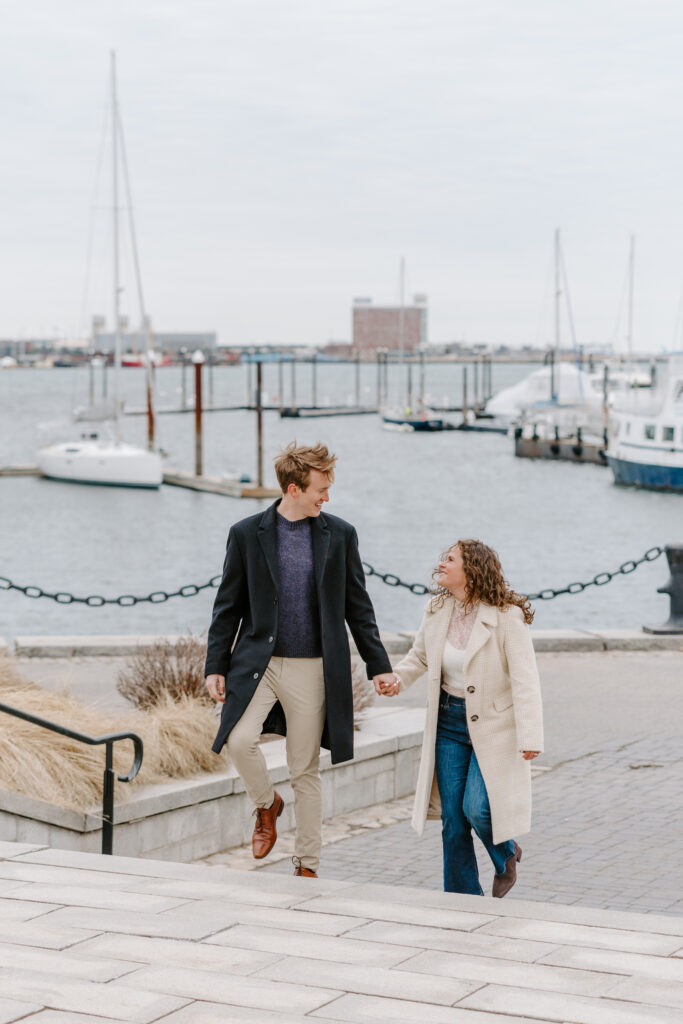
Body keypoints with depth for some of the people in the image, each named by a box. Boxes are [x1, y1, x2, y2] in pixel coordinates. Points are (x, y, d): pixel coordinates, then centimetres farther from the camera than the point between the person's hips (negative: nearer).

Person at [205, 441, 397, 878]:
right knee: (239, 740, -21)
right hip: (258, 662, 0)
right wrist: (216, 666, -1)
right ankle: (267, 804, 11)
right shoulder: (248, 534, 0)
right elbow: (228, 607, 4)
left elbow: (358, 607, 7)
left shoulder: (340, 535, 2)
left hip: (312, 669, 0)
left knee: (306, 770, 5)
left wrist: (379, 665, 3)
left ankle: (307, 865, 19)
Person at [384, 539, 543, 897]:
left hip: (492, 725, -5)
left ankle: (506, 856, 21)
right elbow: (420, 655, 16)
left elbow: (525, 679, -18)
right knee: (452, 817, 4)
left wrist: (530, 736, -24)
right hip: (449, 721, 5)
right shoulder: (437, 610, -1)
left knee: (476, 808, -12)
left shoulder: (506, 616, -17)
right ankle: (463, 897, 17)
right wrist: (397, 677, -5)